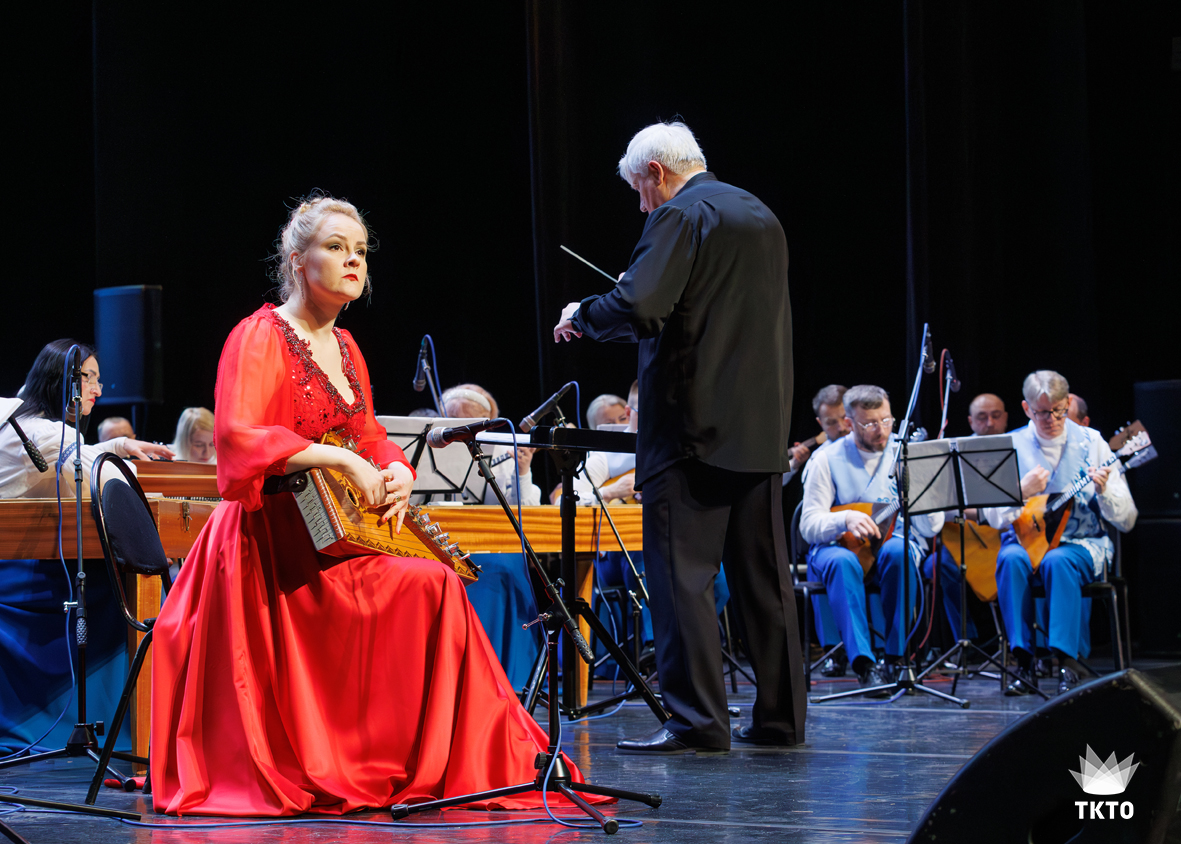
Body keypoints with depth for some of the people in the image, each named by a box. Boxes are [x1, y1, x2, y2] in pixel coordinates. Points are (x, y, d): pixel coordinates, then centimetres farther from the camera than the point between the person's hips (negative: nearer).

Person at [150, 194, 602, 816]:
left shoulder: (343, 346, 18)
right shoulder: (259, 337, -8)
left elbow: (368, 435, 23)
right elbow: (238, 437, -20)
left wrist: (395, 469, -1)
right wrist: (340, 459, -24)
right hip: (274, 542, -8)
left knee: (441, 587, -12)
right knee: (421, 587, -22)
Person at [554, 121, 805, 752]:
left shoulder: (681, 216, -10)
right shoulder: (761, 217, 17)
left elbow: (636, 307, -21)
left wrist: (581, 315, -2)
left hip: (694, 425, -8)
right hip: (761, 425, 9)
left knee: (681, 572, -5)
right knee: (761, 573, 11)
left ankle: (696, 719, -8)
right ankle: (778, 716, 15)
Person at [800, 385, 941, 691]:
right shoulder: (829, 459, -2)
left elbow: (930, 528, -5)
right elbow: (809, 525, -6)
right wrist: (846, 519, -26)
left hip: (895, 541, 1)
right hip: (839, 545, -1)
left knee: (898, 552, -35)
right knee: (842, 562, -36)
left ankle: (895, 658, -30)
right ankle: (864, 664, -42)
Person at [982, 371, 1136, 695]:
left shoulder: (1091, 443, 1)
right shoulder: (1011, 446, 4)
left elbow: (1127, 521, -1)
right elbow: (994, 517, 1)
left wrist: (1104, 491, -20)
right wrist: (1023, 490, -16)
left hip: (1082, 543, -1)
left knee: (1057, 560, -35)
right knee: (1011, 559, -32)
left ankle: (1068, 664, -34)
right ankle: (1024, 664, -31)